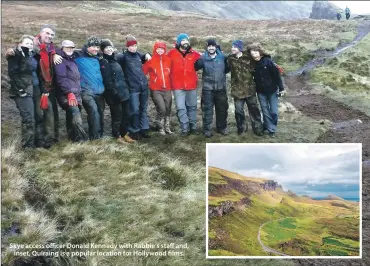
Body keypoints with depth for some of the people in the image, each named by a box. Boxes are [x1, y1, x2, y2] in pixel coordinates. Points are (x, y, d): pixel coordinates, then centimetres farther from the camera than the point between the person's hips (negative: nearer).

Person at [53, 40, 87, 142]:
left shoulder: (72, 60, 23)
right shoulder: (60, 60, -5)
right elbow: (61, 78, -18)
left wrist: (78, 93, 20)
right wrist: (69, 92, -26)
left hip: (76, 93, 9)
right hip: (66, 94, -9)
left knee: (71, 116, 11)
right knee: (75, 113, -20)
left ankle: (73, 137, 17)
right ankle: (80, 137, -21)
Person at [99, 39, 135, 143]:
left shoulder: (115, 59, 16)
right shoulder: (104, 62, -8)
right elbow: (107, 81, -16)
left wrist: (126, 88, 17)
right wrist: (114, 93, -20)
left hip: (124, 92, 8)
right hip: (114, 94, -8)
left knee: (126, 114, 11)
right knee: (117, 116, -1)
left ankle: (124, 134, 23)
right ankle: (117, 136, 11)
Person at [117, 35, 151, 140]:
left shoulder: (138, 55, 11)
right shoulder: (123, 56, -6)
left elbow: (144, 58, 32)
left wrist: (147, 55, 15)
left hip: (144, 86, 6)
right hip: (133, 88, -6)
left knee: (143, 109, 12)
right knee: (135, 110, -5)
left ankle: (144, 129, 21)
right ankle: (134, 131, 8)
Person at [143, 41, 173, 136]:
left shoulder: (168, 60, 4)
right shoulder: (151, 61, -4)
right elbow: (143, 72, -1)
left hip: (167, 89, 4)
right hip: (156, 90, -4)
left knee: (168, 109, 10)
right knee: (161, 109, -11)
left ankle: (167, 127, 27)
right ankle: (161, 128, 8)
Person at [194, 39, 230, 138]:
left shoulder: (222, 57, 1)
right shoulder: (203, 58, -4)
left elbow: (227, 69, 12)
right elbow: (195, 67, -4)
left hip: (221, 88, 2)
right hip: (207, 88, -2)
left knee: (222, 109, 12)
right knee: (207, 109, 0)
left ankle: (222, 127, 27)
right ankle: (207, 129, 9)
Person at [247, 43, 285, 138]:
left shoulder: (267, 61, -15)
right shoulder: (252, 64, -6)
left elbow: (276, 74, -12)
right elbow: (252, 77, 4)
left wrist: (281, 88, -10)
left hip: (272, 90, -3)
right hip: (261, 92, 3)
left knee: (274, 112, 0)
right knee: (265, 112, 7)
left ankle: (270, 127, 20)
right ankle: (271, 129, 19)